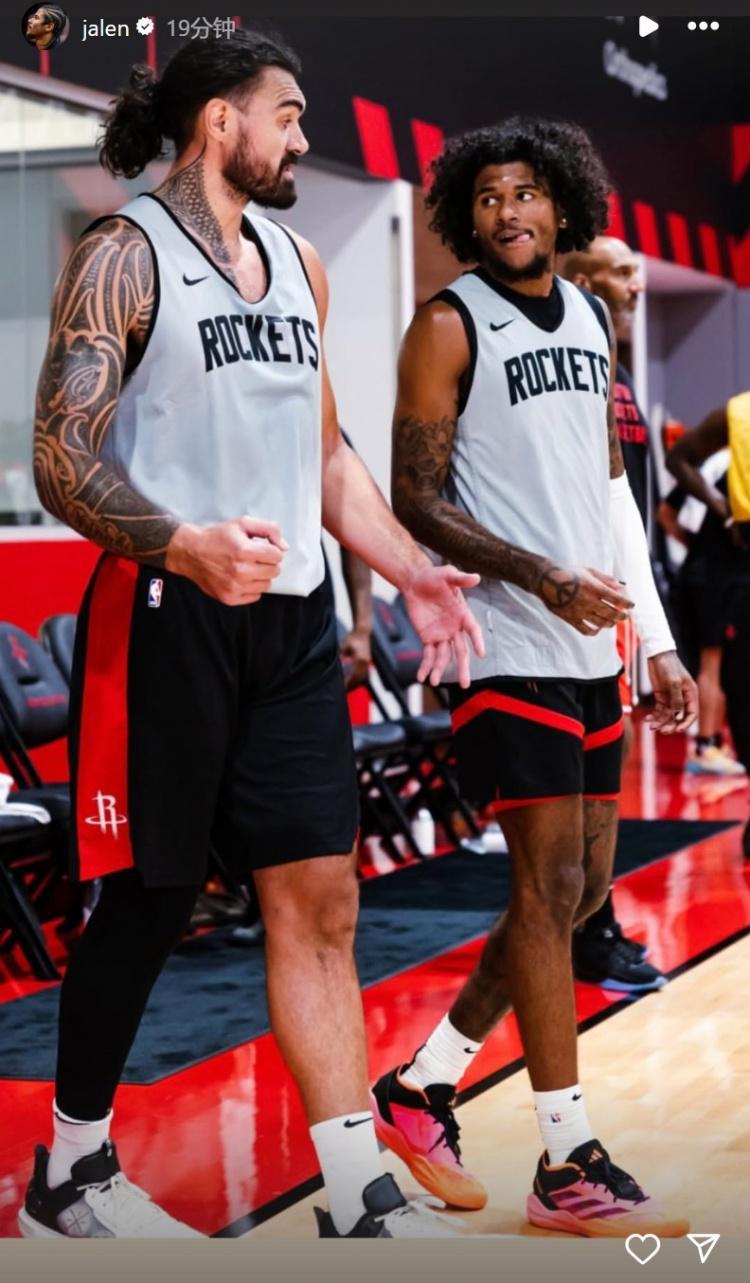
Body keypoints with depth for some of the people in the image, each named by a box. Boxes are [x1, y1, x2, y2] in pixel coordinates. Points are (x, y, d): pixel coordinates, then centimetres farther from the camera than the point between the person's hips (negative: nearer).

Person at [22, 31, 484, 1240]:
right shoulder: (124, 256, -7)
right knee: (149, 898, 2)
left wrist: (415, 574, 10)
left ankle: (363, 1200, 7)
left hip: (292, 617, 7)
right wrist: (186, 547, -33)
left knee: (320, 897, 3)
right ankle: (72, 1166, 20)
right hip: (168, 616, -6)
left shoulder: (299, 264, 15)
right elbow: (63, 460, -16)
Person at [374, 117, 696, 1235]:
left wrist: (658, 642, 13)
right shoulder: (450, 326, -5)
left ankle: (418, 1090, 21)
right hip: (508, 648, -7)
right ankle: (569, 1164, 2)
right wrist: (540, 576, -21)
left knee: (582, 887, 9)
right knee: (550, 882, -7)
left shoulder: (591, 319, 15)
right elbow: (417, 502, -9)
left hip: (592, 649, 7)